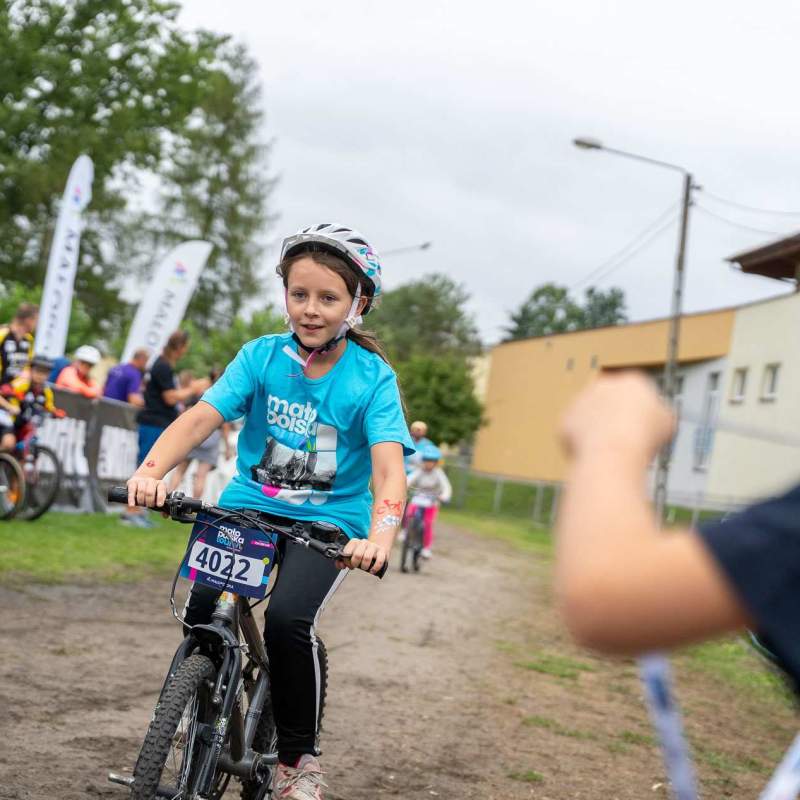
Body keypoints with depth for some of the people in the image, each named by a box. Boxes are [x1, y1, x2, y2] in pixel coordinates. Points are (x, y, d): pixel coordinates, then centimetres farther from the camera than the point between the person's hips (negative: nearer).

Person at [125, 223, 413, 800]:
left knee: (289, 618, -26)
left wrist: (380, 539, -42)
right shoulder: (262, 356, -4)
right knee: (203, 612, -17)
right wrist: (151, 470, -34)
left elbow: (389, 468, -23)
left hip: (328, 521, -2)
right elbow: (200, 418, -15)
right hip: (249, 507, 3)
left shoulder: (373, 378, -11)